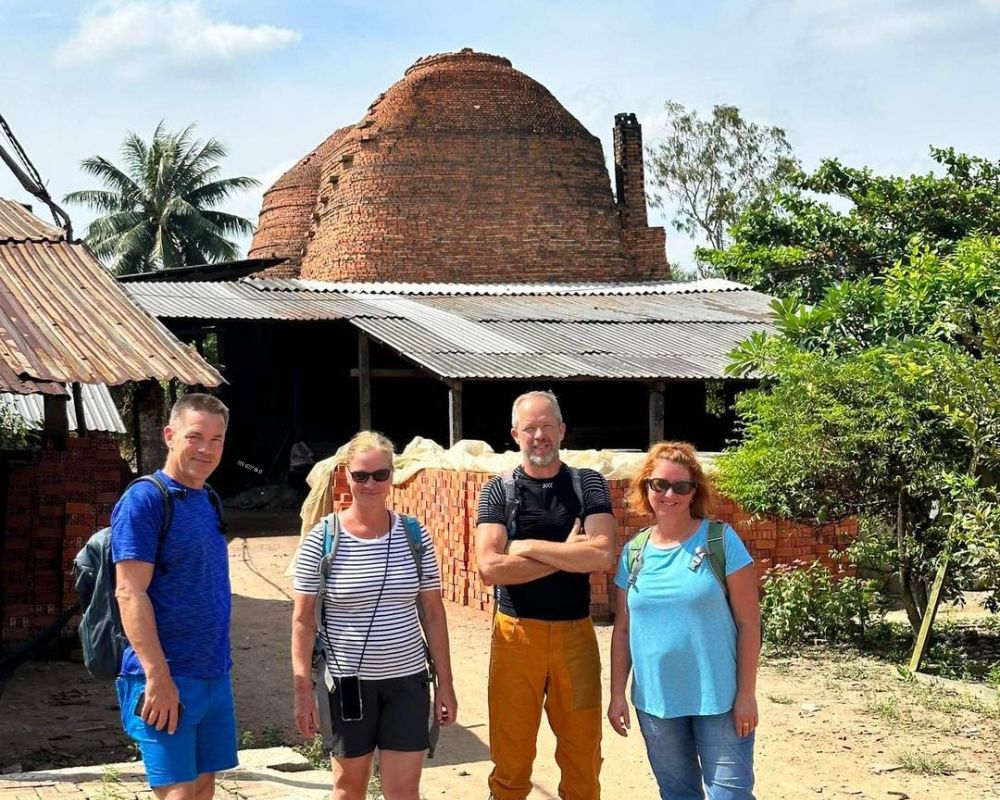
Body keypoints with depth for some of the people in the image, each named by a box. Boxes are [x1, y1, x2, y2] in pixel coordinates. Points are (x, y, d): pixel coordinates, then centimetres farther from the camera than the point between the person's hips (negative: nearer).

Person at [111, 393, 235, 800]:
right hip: (166, 678, -8)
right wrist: (158, 676, -23)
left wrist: (220, 663, 16)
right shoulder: (144, 500, -12)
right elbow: (130, 593, -18)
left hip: (214, 675, 8)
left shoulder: (208, 501, 12)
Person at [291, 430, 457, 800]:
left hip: (407, 679, 2)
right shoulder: (321, 539, -8)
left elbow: (433, 613, 4)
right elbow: (303, 620, -5)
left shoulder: (414, 536, -1)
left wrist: (445, 682, 4)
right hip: (348, 680, -1)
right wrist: (303, 689, -8)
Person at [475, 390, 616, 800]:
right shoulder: (498, 490, 2)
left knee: (583, 758, 6)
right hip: (515, 633, 0)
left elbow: (602, 555, -12)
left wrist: (529, 547, -11)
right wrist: (567, 554, -11)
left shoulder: (588, 485, 4)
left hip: (575, 633, 1)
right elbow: (490, 568, -12)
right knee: (510, 760, 4)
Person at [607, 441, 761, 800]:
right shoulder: (634, 552, 5)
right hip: (655, 701, 4)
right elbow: (623, 630, 10)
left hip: (718, 698, -4)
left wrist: (746, 693, -11)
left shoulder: (721, 541, -7)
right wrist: (617, 694, 6)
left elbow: (748, 622, -8)